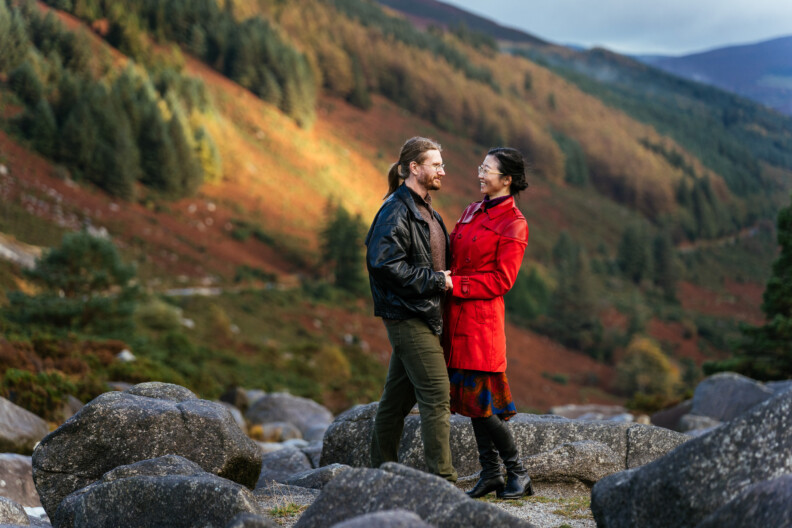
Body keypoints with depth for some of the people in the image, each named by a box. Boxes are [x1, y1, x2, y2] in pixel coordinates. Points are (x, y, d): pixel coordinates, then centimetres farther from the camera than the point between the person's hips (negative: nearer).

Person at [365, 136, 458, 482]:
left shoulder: (425, 211, 18)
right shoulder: (396, 211, -13)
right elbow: (385, 264, -22)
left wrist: (445, 279, 8)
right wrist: (436, 281, -16)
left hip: (423, 316, 10)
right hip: (408, 316, -10)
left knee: (398, 396, 14)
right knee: (436, 396, -10)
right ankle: (442, 479, -6)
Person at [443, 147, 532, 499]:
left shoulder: (514, 225, -8)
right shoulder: (472, 211, 15)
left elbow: (502, 279, -14)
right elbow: (453, 251, 23)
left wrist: (456, 284, -17)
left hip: (481, 317, -8)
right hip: (457, 316, 8)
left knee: (479, 400, -7)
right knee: (468, 395, 9)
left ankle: (518, 474, 6)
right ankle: (490, 473, 18)